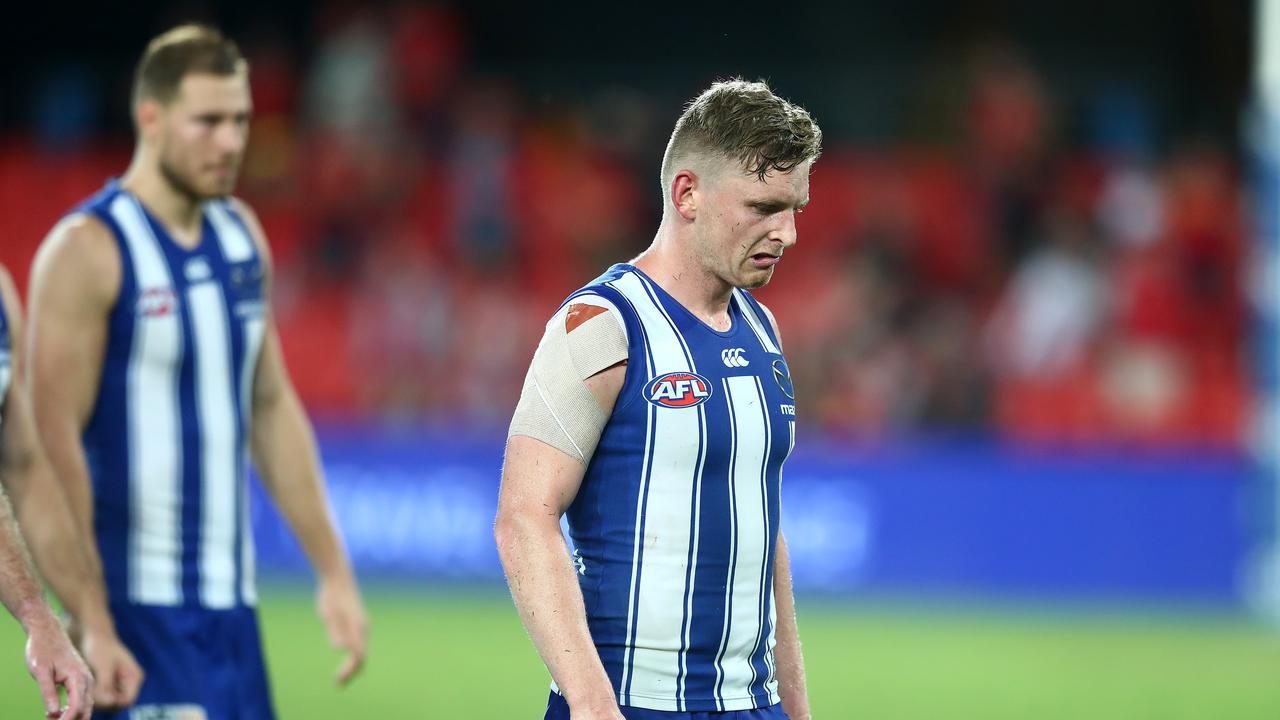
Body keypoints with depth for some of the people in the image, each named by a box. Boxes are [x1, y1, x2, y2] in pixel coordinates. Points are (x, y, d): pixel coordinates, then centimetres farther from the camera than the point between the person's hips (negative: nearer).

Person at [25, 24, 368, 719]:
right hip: (136, 603, -7)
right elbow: (53, 439, -15)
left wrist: (333, 570, 14)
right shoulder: (88, 249, -11)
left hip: (231, 602, 7)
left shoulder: (241, 233, 12)